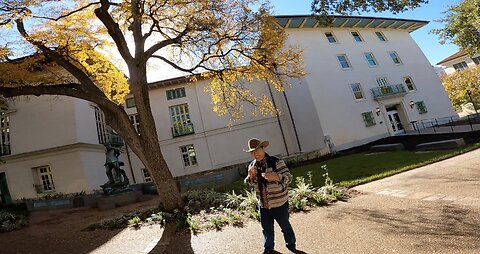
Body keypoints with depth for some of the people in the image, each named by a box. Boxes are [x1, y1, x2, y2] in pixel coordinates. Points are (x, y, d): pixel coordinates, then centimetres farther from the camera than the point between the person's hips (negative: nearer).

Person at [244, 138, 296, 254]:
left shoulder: (276, 162, -17)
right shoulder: (252, 165, 1)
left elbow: (288, 178, -22)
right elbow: (250, 184, 10)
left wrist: (276, 177, -41)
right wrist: (250, 176, -13)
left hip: (279, 204, -4)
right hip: (263, 204, 4)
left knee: (285, 226, 16)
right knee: (266, 228, 19)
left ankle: (291, 245, 41)